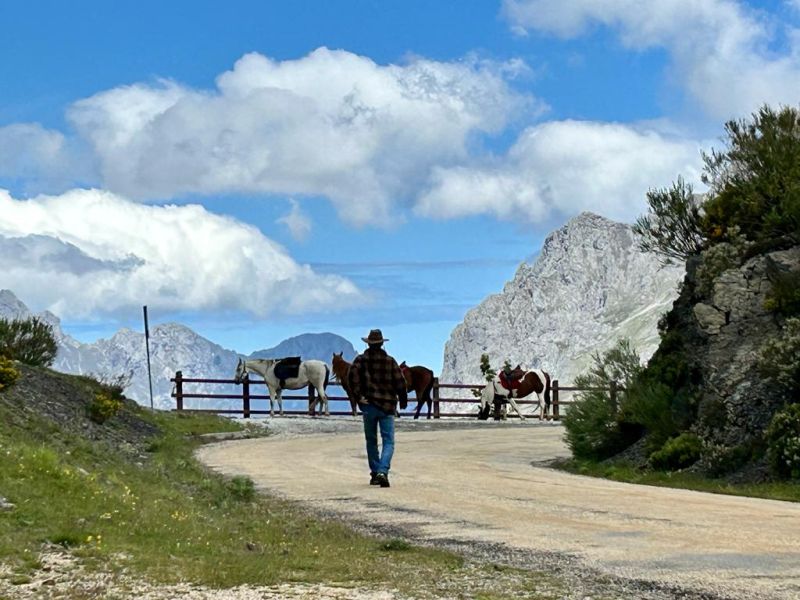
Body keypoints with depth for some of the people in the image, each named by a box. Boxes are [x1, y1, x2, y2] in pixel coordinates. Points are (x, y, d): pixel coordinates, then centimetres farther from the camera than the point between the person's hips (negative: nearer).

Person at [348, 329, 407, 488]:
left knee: (371, 441, 16)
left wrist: (358, 396, -11)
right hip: (387, 406, -1)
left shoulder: (361, 360, 2)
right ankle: (383, 471, -20)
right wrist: (403, 400, 11)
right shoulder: (390, 361, 2)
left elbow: (352, 376, -14)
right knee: (388, 442, 0)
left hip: (368, 405, 1)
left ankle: (375, 473, 20)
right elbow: (400, 382, -2)